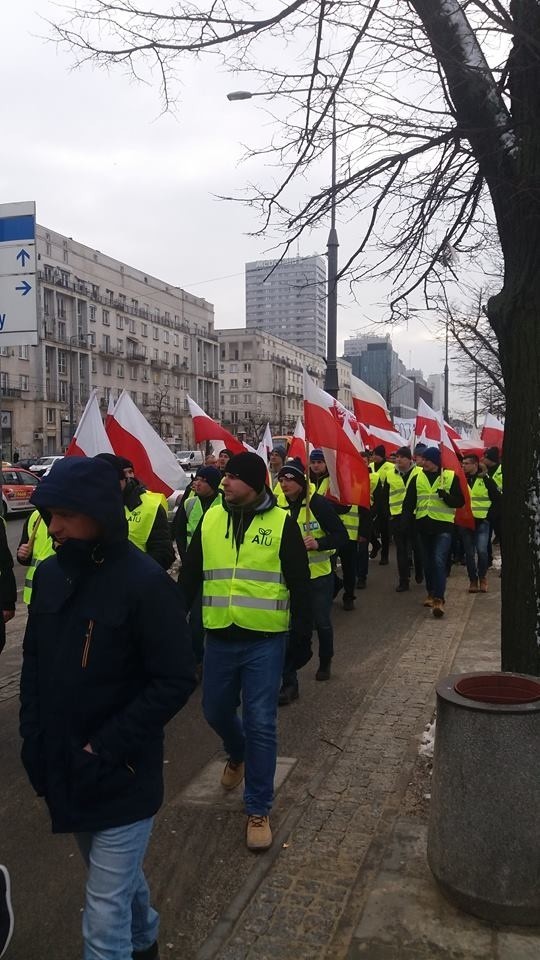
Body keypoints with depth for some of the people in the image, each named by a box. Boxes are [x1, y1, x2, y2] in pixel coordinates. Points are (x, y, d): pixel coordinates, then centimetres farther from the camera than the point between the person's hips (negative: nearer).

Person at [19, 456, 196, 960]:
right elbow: (33, 662, 9)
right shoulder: (49, 574, -2)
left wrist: (104, 750, -18)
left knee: (104, 915, 2)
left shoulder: (145, 582, -20)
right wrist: (33, 738, 1)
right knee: (116, 874, 28)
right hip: (64, 771, 6)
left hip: (122, 778, -6)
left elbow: (175, 682, -18)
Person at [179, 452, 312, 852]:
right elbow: (190, 577, 9)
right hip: (220, 638, 4)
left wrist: (302, 636, -4)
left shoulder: (282, 523, -6)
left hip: (265, 640, -4)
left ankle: (259, 810, 16)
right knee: (216, 711, 17)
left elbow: (300, 585, -3)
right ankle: (238, 754, 51)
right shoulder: (210, 519, 3)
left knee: (261, 724, 1)